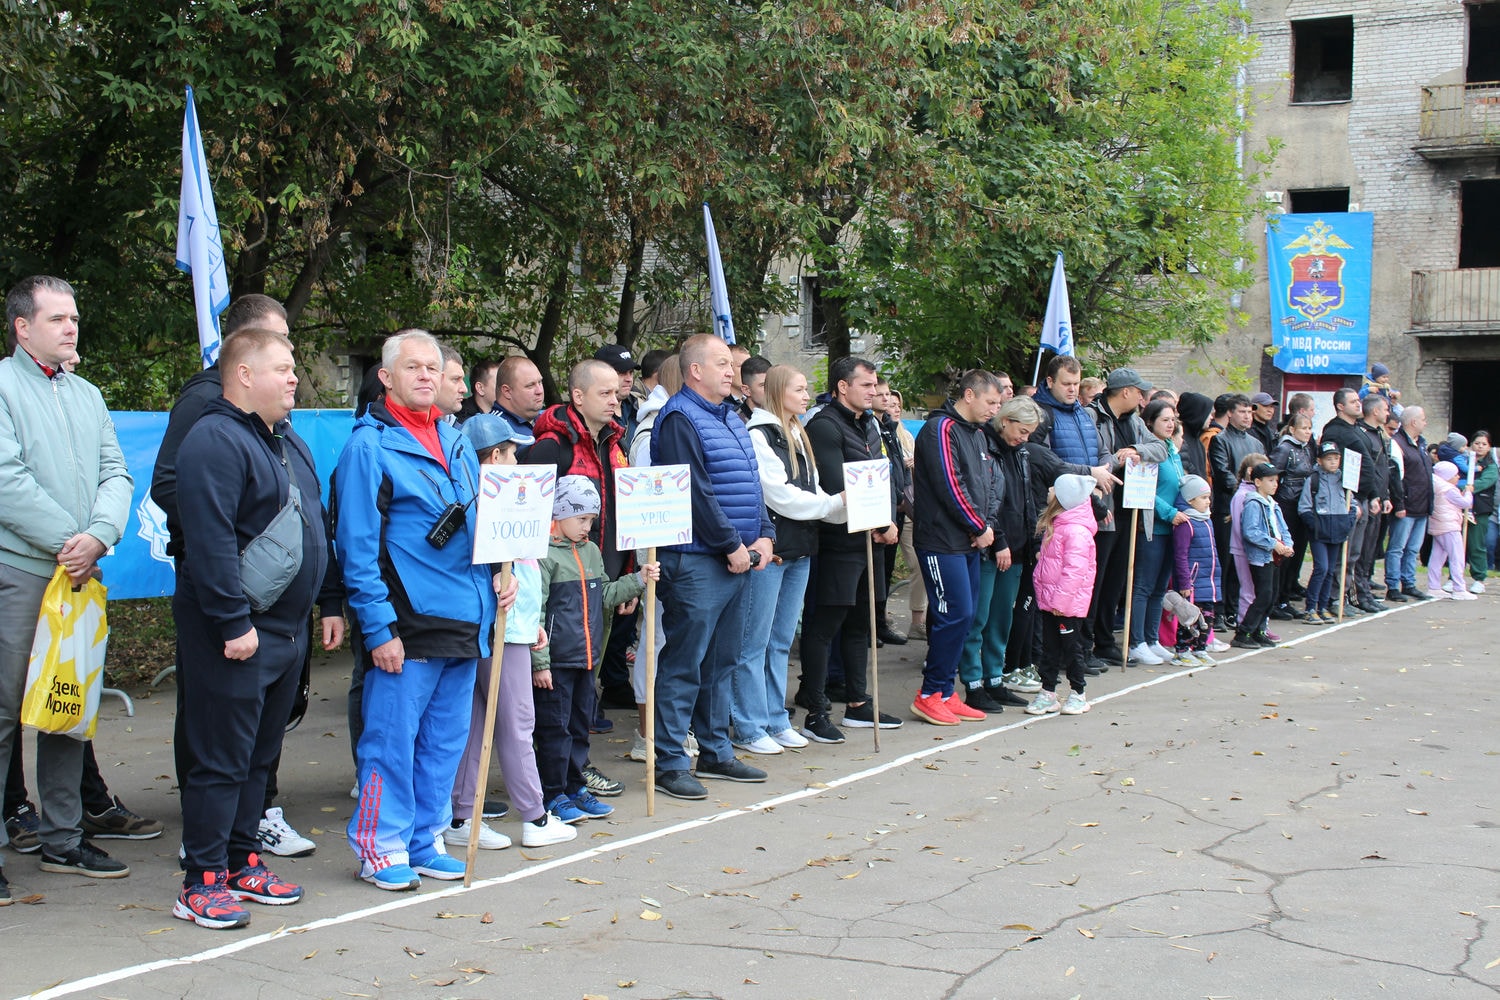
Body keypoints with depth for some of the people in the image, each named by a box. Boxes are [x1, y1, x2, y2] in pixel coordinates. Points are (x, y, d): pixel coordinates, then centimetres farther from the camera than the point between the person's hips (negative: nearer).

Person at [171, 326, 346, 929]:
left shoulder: (288, 442, 17)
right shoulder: (214, 441, -14)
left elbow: (318, 530, 23)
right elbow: (209, 540, -22)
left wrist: (330, 603, 18)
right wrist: (233, 622, -24)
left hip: (288, 630, 9)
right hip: (234, 636, -9)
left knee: (260, 755, 15)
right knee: (220, 760, -4)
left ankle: (242, 861, 25)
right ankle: (202, 881, 3)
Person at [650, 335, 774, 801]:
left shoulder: (730, 417, 17)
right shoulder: (680, 420, -12)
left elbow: (752, 483, 19)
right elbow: (695, 493, -18)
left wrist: (763, 536, 5)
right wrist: (731, 545, -16)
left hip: (738, 559, 9)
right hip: (697, 563, -9)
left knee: (720, 662, 15)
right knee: (684, 664, -5)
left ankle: (715, 753, 24)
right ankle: (670, 763, 0)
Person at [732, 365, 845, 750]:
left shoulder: (797, 437, 17)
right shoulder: (758, 436, -12)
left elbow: (811, 493, 14)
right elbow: (780, 496, -17)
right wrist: (836, 503, -13)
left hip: (799, 550, 9)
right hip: (769, 548, -9)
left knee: (781, 641, 14)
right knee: (755, 642, -1)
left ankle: (776, 719, 22)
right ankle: (748, 728, 5)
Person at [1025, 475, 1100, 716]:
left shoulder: (1077, 531, -20)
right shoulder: (1056, 525, 12)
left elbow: (1075, 569, -25)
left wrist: (1061, 600, -24)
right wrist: (1047, 596, 16)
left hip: (1068, 605, -9)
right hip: (1050, 602, 9)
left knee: (1071, 647, 3)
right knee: (1051, 648, 12)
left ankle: (1078, 695, 15)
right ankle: (1047, 694, 18)